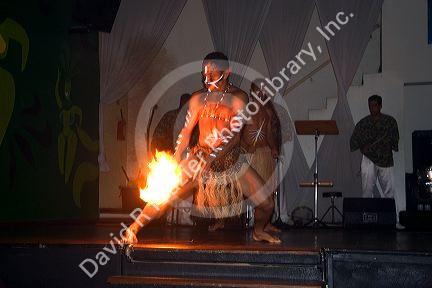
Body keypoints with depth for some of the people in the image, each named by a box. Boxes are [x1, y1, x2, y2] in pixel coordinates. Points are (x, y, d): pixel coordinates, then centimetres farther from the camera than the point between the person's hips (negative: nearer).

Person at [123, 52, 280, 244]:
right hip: (200, 159, 1)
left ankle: (258, 231, 29)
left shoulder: (238, 98, -14)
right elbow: (186, 132, -4)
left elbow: (233, 136, -24)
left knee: (267, 205, -3)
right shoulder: (198, 98, -7)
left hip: (231, 161, 0)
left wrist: (209, 158, -34)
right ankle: (133, 229, 3)